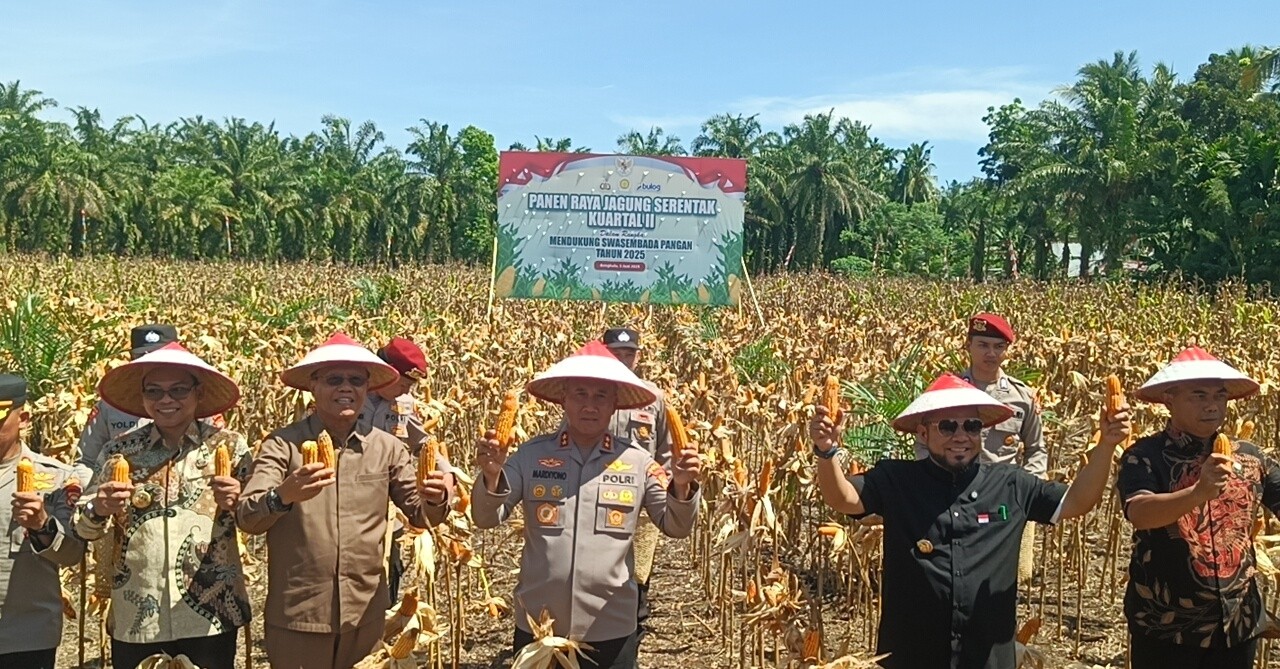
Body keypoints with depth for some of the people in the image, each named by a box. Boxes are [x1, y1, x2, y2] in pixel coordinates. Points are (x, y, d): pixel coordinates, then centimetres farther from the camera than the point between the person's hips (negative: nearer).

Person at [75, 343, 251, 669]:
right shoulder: (118, 452, 3)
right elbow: (84, 529, 5)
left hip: (211, 618, -1)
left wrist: (235, 504, -19)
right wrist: (99, 511, -16)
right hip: (134, 620, 2)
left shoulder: (229, 446, -1)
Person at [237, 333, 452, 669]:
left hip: (366, 613, 3)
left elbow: (420, 514, 5)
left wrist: (435, 500, -18)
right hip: (297, 616, -3)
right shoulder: (283, 444, -6)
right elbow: (247, 519, -14)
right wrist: (283, 495, -35)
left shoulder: (387, 448, 2)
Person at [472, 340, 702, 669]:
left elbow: (676, 527, -1)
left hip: (611, 630, 0)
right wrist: (492, 476, -24)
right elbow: (486, 519, -5)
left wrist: (681, 487, -21)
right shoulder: (531, 455, -2)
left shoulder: (637, 463, -2)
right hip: (537, 627, 0)